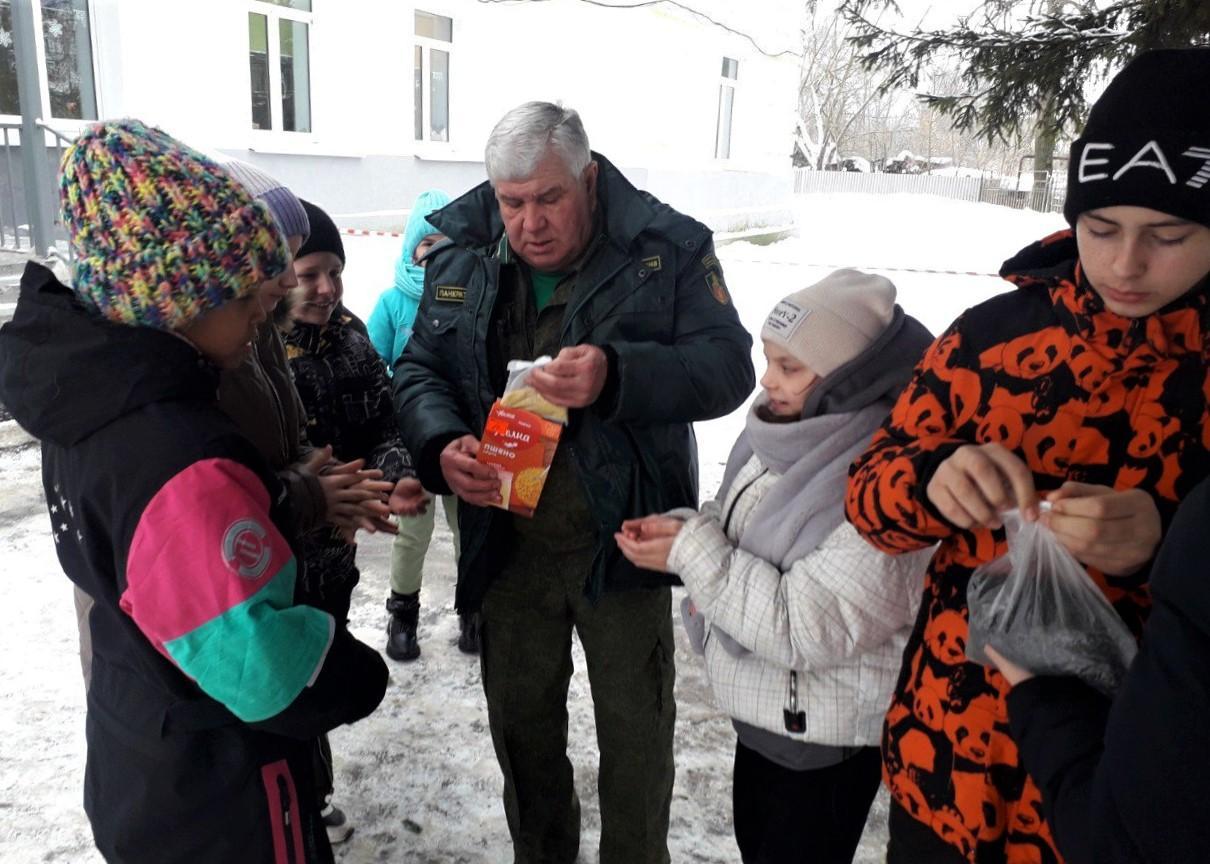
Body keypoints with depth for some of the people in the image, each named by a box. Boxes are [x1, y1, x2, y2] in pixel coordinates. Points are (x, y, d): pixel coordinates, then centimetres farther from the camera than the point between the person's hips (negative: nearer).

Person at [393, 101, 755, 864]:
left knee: (636, 732, 15)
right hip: (506, 540, 3)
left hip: (620, 539, -3)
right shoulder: (461, 254, 0)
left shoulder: (667, 249, -10)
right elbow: (421, 370, 3)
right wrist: (442, 445, -18)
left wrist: (617, 376, -32)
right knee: (521, 724, 21)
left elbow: (728, 365, -15)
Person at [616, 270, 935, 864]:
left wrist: (692, 554, -26)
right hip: (763, 707, 8)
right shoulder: (786, 429, -3)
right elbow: (741, 531, 10)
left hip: (824, 735, -8)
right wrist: (684, 527, -10)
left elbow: (806, 629, -31)